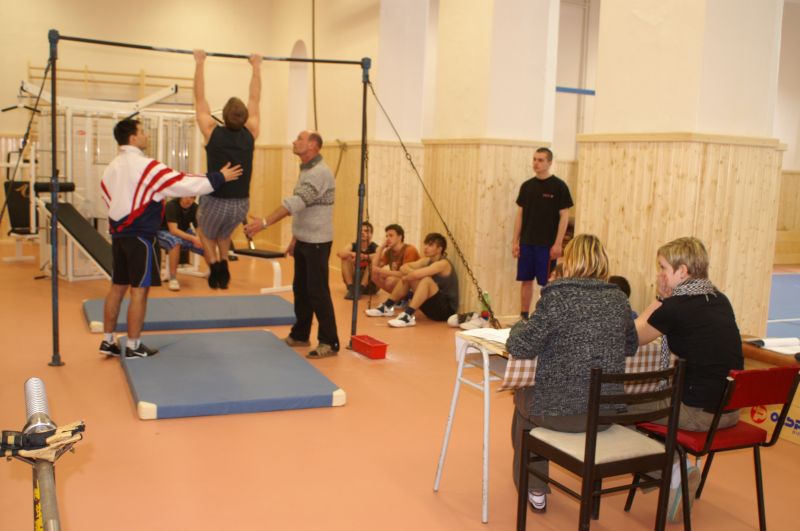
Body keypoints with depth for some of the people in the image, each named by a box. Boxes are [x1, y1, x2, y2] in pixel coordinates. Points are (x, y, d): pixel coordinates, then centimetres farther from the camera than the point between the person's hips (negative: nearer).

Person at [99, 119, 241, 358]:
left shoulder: (112, 167, 9)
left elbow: (108, 196, 15)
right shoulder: (147, 167, -15)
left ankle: (108, 341, 21)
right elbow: (185, 184, -17)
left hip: (118, 234, 8)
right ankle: (133, 346, 5)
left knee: (117, 287, 15)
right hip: (140, 236, -8)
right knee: (139, 290, -1)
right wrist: (220, 177, -9)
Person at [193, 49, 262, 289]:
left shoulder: (213, 132, -12)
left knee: (207, 235, 27)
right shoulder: (250, 134, -7)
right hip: (242, 204, 3)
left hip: (216, 201, -3)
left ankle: (216, 267, 2)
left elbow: (200, 98, -3)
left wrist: (200, 63, 5)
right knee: (223, 234, 33)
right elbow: (255, 99, 5)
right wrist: (256, 67, 15)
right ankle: (223, 267, 11)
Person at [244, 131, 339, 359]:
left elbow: (296, 202, -28)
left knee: (318, 292, -6)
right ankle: (299, 335, 26)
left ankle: (329, 342, 2)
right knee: (301, 289, 15)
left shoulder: (320, 172, -18)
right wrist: (295, 239, 20)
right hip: (303, 241, 9)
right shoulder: (306, 170, 14)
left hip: (317, 242, -9)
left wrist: (264, 222, -33)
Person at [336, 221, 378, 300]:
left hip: (370, 285, -2)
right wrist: (353, 254, -39)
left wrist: (364, 257, -42)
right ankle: (351, 289, -20)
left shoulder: (374, 247, -8)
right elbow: (339, 253, -22)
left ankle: (360, 289, -25)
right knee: (346, 258, -15)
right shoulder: (353, 246, 0)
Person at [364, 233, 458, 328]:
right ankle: (387, 307, 5)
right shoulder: (426, 260, 7)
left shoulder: (443, 263, -18)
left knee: (426, 280, -32)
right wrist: (408, 274, -19)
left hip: (447, 310, -8)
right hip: (433, 308, 8)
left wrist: (406, 277, -10)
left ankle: (408, 316, -39)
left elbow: (416, 274, -30)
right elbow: (404, 267, 0)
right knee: (409, 277, 4)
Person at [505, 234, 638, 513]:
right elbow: (631, 346, 16)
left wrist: (520, 326, 5)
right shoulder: (618, 299, 0)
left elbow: (520, 348, -14)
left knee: (523, 397, 29)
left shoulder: (557, 298, -16)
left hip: (563, 412, -5)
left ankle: (535, 489, 39)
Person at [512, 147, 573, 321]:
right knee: (526, 280, 10)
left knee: (547, 283, 0)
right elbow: (520, 214, 11)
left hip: (547, 244, -4)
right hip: (526, 243, 4)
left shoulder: (559, 186, -5)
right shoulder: (527, 186, 8)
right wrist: (515, 241, 6)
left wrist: (558, 244, -12)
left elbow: (564, 216, -7)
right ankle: (523, 316, 20)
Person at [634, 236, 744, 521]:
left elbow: (631, 338, 1)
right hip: (731, 409, 8)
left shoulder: (675, 307, -14)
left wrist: (659, 298, 7)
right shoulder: (720, 300, 7)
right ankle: (682, 467, 28)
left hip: (699, 412, -8)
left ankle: (674, 473, 7)